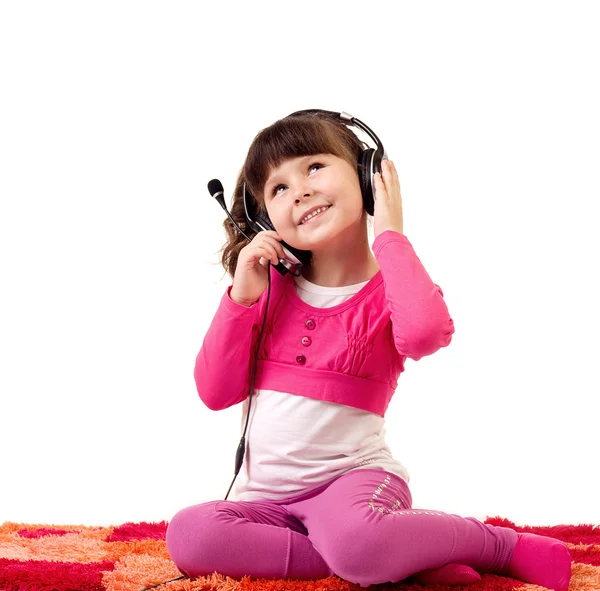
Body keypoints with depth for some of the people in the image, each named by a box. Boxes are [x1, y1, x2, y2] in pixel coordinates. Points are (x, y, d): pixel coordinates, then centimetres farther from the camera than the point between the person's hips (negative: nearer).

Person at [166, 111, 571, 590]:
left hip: (354, 476, -5)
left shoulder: (391, 289, -6)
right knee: (188, 536, -24)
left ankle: (505, 546, -9)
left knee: (349, 536, -39)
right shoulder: (269, 284, 7)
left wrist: (389, 233, -20)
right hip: (268, 494, 5)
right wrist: (242, 297, -8)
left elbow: (426, 333, -34)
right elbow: (216, 392, 3)